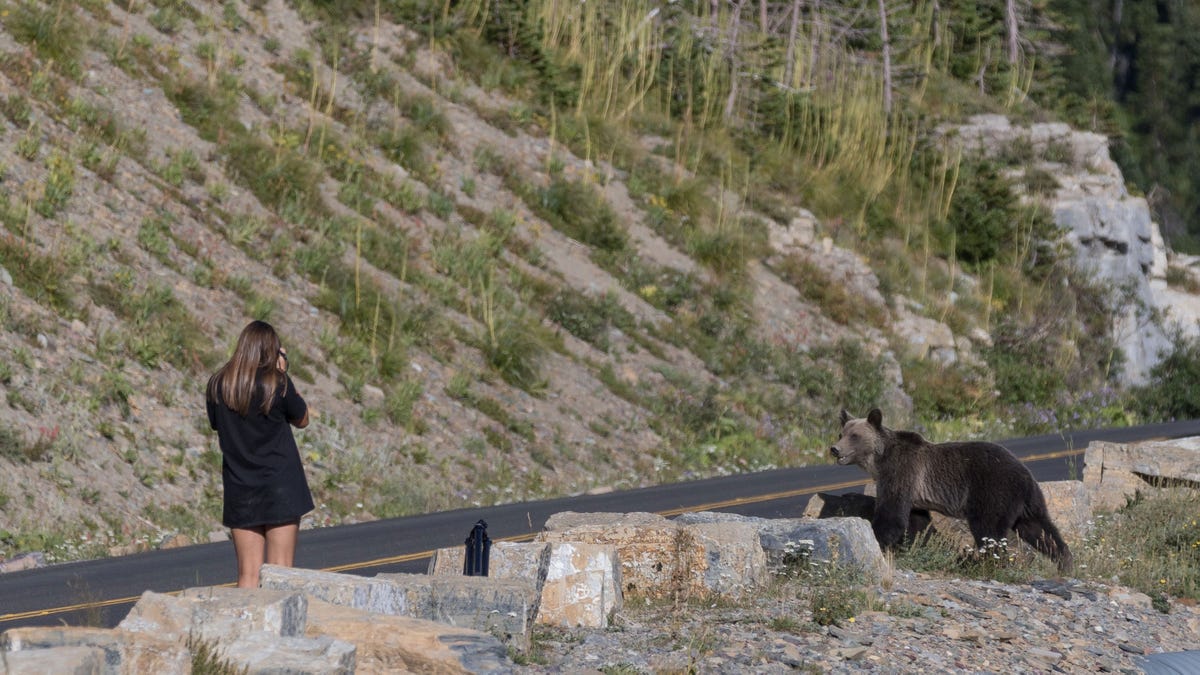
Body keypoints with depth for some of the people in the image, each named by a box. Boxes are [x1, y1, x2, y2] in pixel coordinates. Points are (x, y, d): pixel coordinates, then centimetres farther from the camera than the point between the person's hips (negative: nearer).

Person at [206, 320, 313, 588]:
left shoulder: (217, 385, 0)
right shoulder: (277, 384, -10)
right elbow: (302, 420, 4)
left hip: (239, 488, 3)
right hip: (280, 485, -3)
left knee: (248, 574, 6)